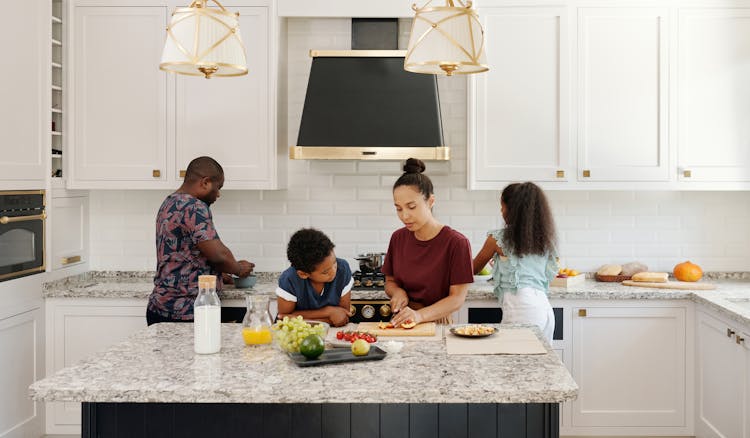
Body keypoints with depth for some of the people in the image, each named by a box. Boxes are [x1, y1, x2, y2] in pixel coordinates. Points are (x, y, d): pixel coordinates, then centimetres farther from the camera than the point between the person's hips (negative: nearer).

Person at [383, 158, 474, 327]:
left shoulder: (456, 243, -9)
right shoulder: (398, 238, 7)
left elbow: (457, 298, -11)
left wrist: (419, 315, -24)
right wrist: (398, 292, -5)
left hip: (436, 323, -3)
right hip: (401, 323, 4)